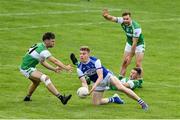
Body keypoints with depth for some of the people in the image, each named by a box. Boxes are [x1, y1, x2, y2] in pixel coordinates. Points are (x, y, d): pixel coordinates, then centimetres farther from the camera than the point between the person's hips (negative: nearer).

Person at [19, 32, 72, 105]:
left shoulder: (40, 46, 9)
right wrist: (66, 68, -15)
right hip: (27, 69, -11)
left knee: (36, 81, 35)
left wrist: (54, 69, 9)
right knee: (46, 78, -26)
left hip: (25, 67, 11)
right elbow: (55, 61, -23)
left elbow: (43, 62, 16)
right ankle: (61, 97, -37)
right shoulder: (43, 50, -22)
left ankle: (27, 97, 53)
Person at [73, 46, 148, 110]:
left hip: (107, 76, -4)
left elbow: (100, 77, -30)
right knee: (96, 103, -5)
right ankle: (113, 99, 20)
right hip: (97, 82, 4)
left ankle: (141, 102, -19)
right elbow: (84, 82, -17)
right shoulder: (79, 69, -17)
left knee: (121, 88, -26)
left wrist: (94, 87, -45)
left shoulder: (95, 61, -27)